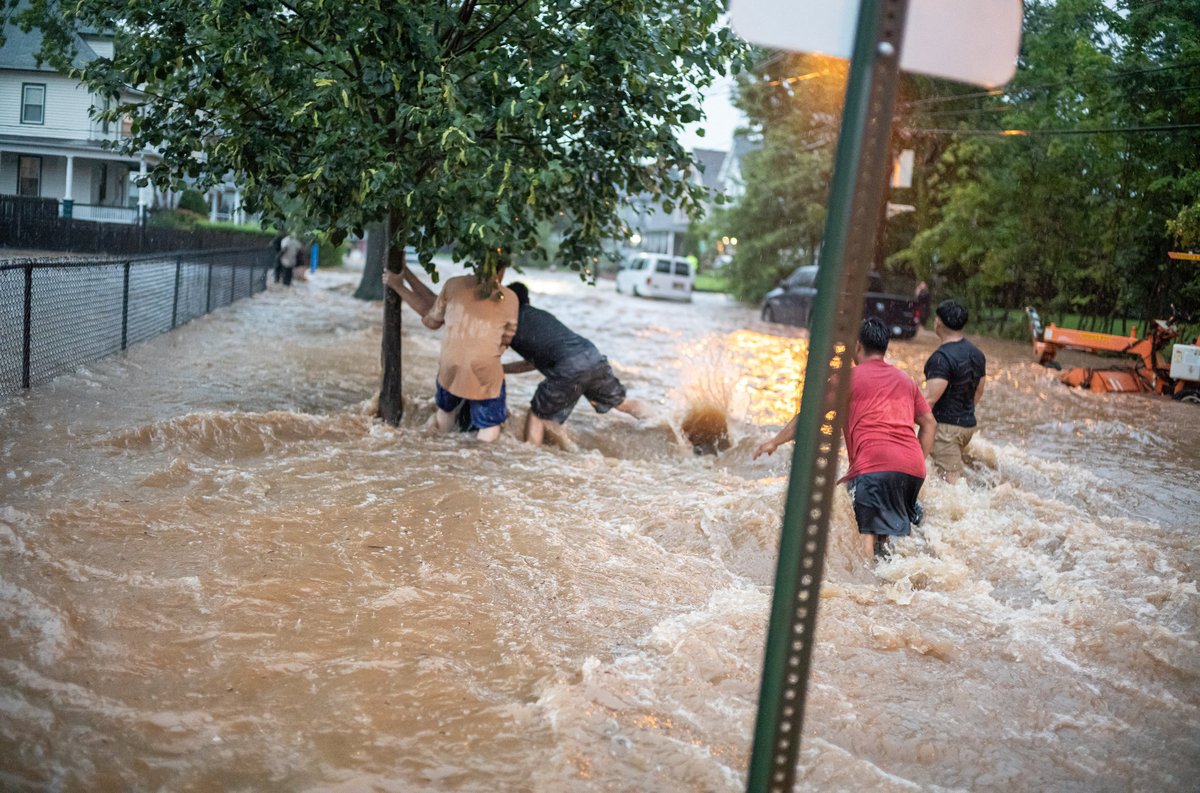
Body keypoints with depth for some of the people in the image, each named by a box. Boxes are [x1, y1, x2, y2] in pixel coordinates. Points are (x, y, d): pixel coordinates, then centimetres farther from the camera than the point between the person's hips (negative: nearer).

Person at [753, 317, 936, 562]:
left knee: (866, 532, -13)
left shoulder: (850, 377, 8)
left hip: (873, 465, -6)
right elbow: (929, 424, 23)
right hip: (914, 469, 6)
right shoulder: (906, 380, 25)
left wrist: (775, 442, 16)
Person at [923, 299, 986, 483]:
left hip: (946, 427, -9)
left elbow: (929, 398, -25)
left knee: (949, 480, -7)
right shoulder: (976, 354, 9)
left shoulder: (942, 357, -20)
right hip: (969, 424, 9)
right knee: (959, 475, 20)